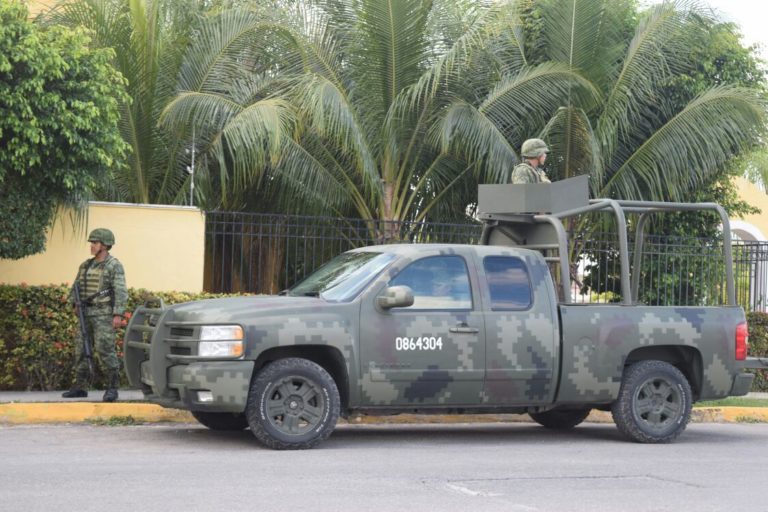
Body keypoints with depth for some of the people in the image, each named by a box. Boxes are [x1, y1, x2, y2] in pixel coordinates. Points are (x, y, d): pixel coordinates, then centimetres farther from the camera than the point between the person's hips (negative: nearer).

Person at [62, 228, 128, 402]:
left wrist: (118, 315, -22)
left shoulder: (114, 265, -8)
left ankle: (112, 388, -8)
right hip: (87, 314, 7)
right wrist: (75, 303, -3)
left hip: (104, 314, -7)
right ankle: (81, 387, 13)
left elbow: (121, 291, -15)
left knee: (105, 350, -13)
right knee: (82, 349, 6)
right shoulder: (86, 265, 13)